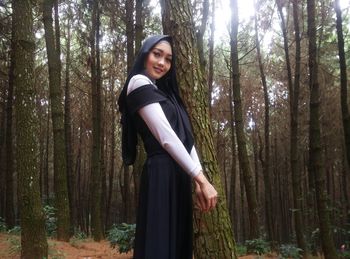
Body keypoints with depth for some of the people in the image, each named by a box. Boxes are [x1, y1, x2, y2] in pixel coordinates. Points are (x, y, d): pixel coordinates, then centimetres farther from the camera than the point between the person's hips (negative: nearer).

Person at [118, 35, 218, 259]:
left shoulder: (165, 93, 24)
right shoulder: (139, 82, -2)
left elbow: (186, 137, 13)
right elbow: (165, 137, -12)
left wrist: (198, 182, 0)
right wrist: (202, 179, -12)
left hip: (178, 176, 9)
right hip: (162, 176, -9)